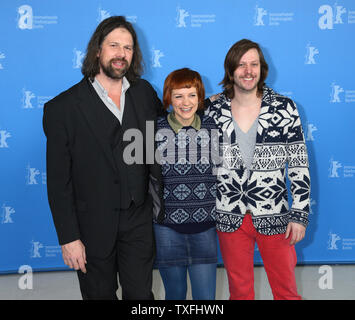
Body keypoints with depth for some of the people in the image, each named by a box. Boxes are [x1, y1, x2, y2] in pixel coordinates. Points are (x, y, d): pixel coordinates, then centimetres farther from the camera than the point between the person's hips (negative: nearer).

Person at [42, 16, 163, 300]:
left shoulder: (145, 93, 2)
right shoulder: (62, 108, -10)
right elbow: (58, 180, -9)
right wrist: (69, 237, -10)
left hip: (138, 221, 2)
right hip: (93, 227, -2)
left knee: (141, 294, 12)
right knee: (99, 294, 16)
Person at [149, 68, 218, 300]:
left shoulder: (213, 126, 2)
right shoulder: (156, 130, -4)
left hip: (205, 227, 1)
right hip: (167, 228, -1)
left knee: (206, 296, 5)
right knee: (175, 294, 13)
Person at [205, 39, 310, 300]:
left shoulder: (284, 108, -4)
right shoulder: (213, 110, 0)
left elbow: (299, 165, -2)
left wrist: (300, 215, -5)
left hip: (274, 218, -1)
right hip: (229, 218, 1)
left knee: (286, 290, 11)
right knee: (239, 290, 15)